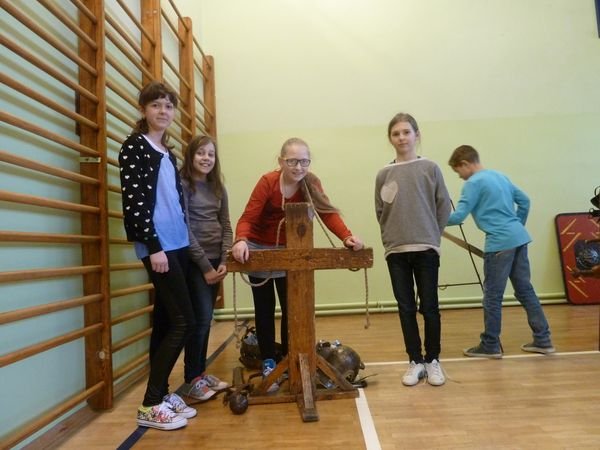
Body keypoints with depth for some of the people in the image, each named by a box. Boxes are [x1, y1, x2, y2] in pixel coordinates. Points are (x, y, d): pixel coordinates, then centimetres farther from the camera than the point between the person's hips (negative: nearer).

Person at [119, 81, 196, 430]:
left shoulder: (167, 152, 18)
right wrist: (153, 246, -18)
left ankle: (162, 393, 21)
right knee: (184, 320, -9)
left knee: (165, 319, 10)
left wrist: (182, 239, 14)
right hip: (157, 244, -8)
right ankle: (151, 405, 2)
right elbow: (133, 200, -13)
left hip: (178, 243, 8)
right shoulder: (134, 147, -4)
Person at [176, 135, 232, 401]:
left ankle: (201, 373, 23)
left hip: (215, 260, 6)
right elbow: (185, 230, -12)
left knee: (205, 319, 11)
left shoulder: (218, 188, 12)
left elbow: (226, 226, 8)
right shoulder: (182, 185, -7)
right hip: (194, 261, -6)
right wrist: (205, 265, -13)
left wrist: (224, 261, -4)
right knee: (201, 318, -6)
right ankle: (190, 380, 8)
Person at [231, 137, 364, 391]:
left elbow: (327, 213, -21)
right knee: (265, 309, 8)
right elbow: (248, 218, -28)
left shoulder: (311, 183, -12)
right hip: (259, 249, -2)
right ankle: (268, 363, 19)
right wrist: (241, 241, -48)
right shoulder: (267, 182, -22)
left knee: (291, 308, 7)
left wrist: (347, 237, -37)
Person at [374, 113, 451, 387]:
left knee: (429, 307, 5)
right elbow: (380, 212, 8)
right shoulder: (384, 174, 5)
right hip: (395, 251, 2)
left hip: (426, 249, -1)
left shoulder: (430, 168, 1)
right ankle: (415, 361, 21)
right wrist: (392, 237, 2)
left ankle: (433, 360, 21)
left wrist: (431, 236, 3)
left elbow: (444, 206, 3)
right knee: (406, 308, 8)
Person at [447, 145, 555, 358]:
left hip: (500, 243, -8)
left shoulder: (474, 183, -8)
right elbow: (524, 200, 23)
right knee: (525, 290, 14)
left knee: (492, 296, 1)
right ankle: (543, 340, 20)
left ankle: (490, 345, 10)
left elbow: (458, 216, -14)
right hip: (519, 238, 9)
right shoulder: (500, 176, 18)